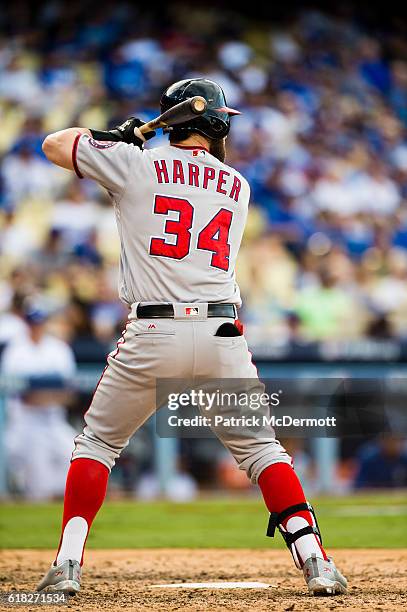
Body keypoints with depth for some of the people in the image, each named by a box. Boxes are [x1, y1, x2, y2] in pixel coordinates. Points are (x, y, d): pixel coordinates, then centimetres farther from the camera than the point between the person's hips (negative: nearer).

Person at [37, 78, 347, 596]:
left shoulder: (134, 164, 4)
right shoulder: (237, 187, 15)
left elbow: (53, 144, 16)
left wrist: (123, 135, 29)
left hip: (152, 334, -2)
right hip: (223, 336, 2)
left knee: (97, 442, 14)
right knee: (260, 448, 12)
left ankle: (67, 565, 4)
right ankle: (314, 562, 0)